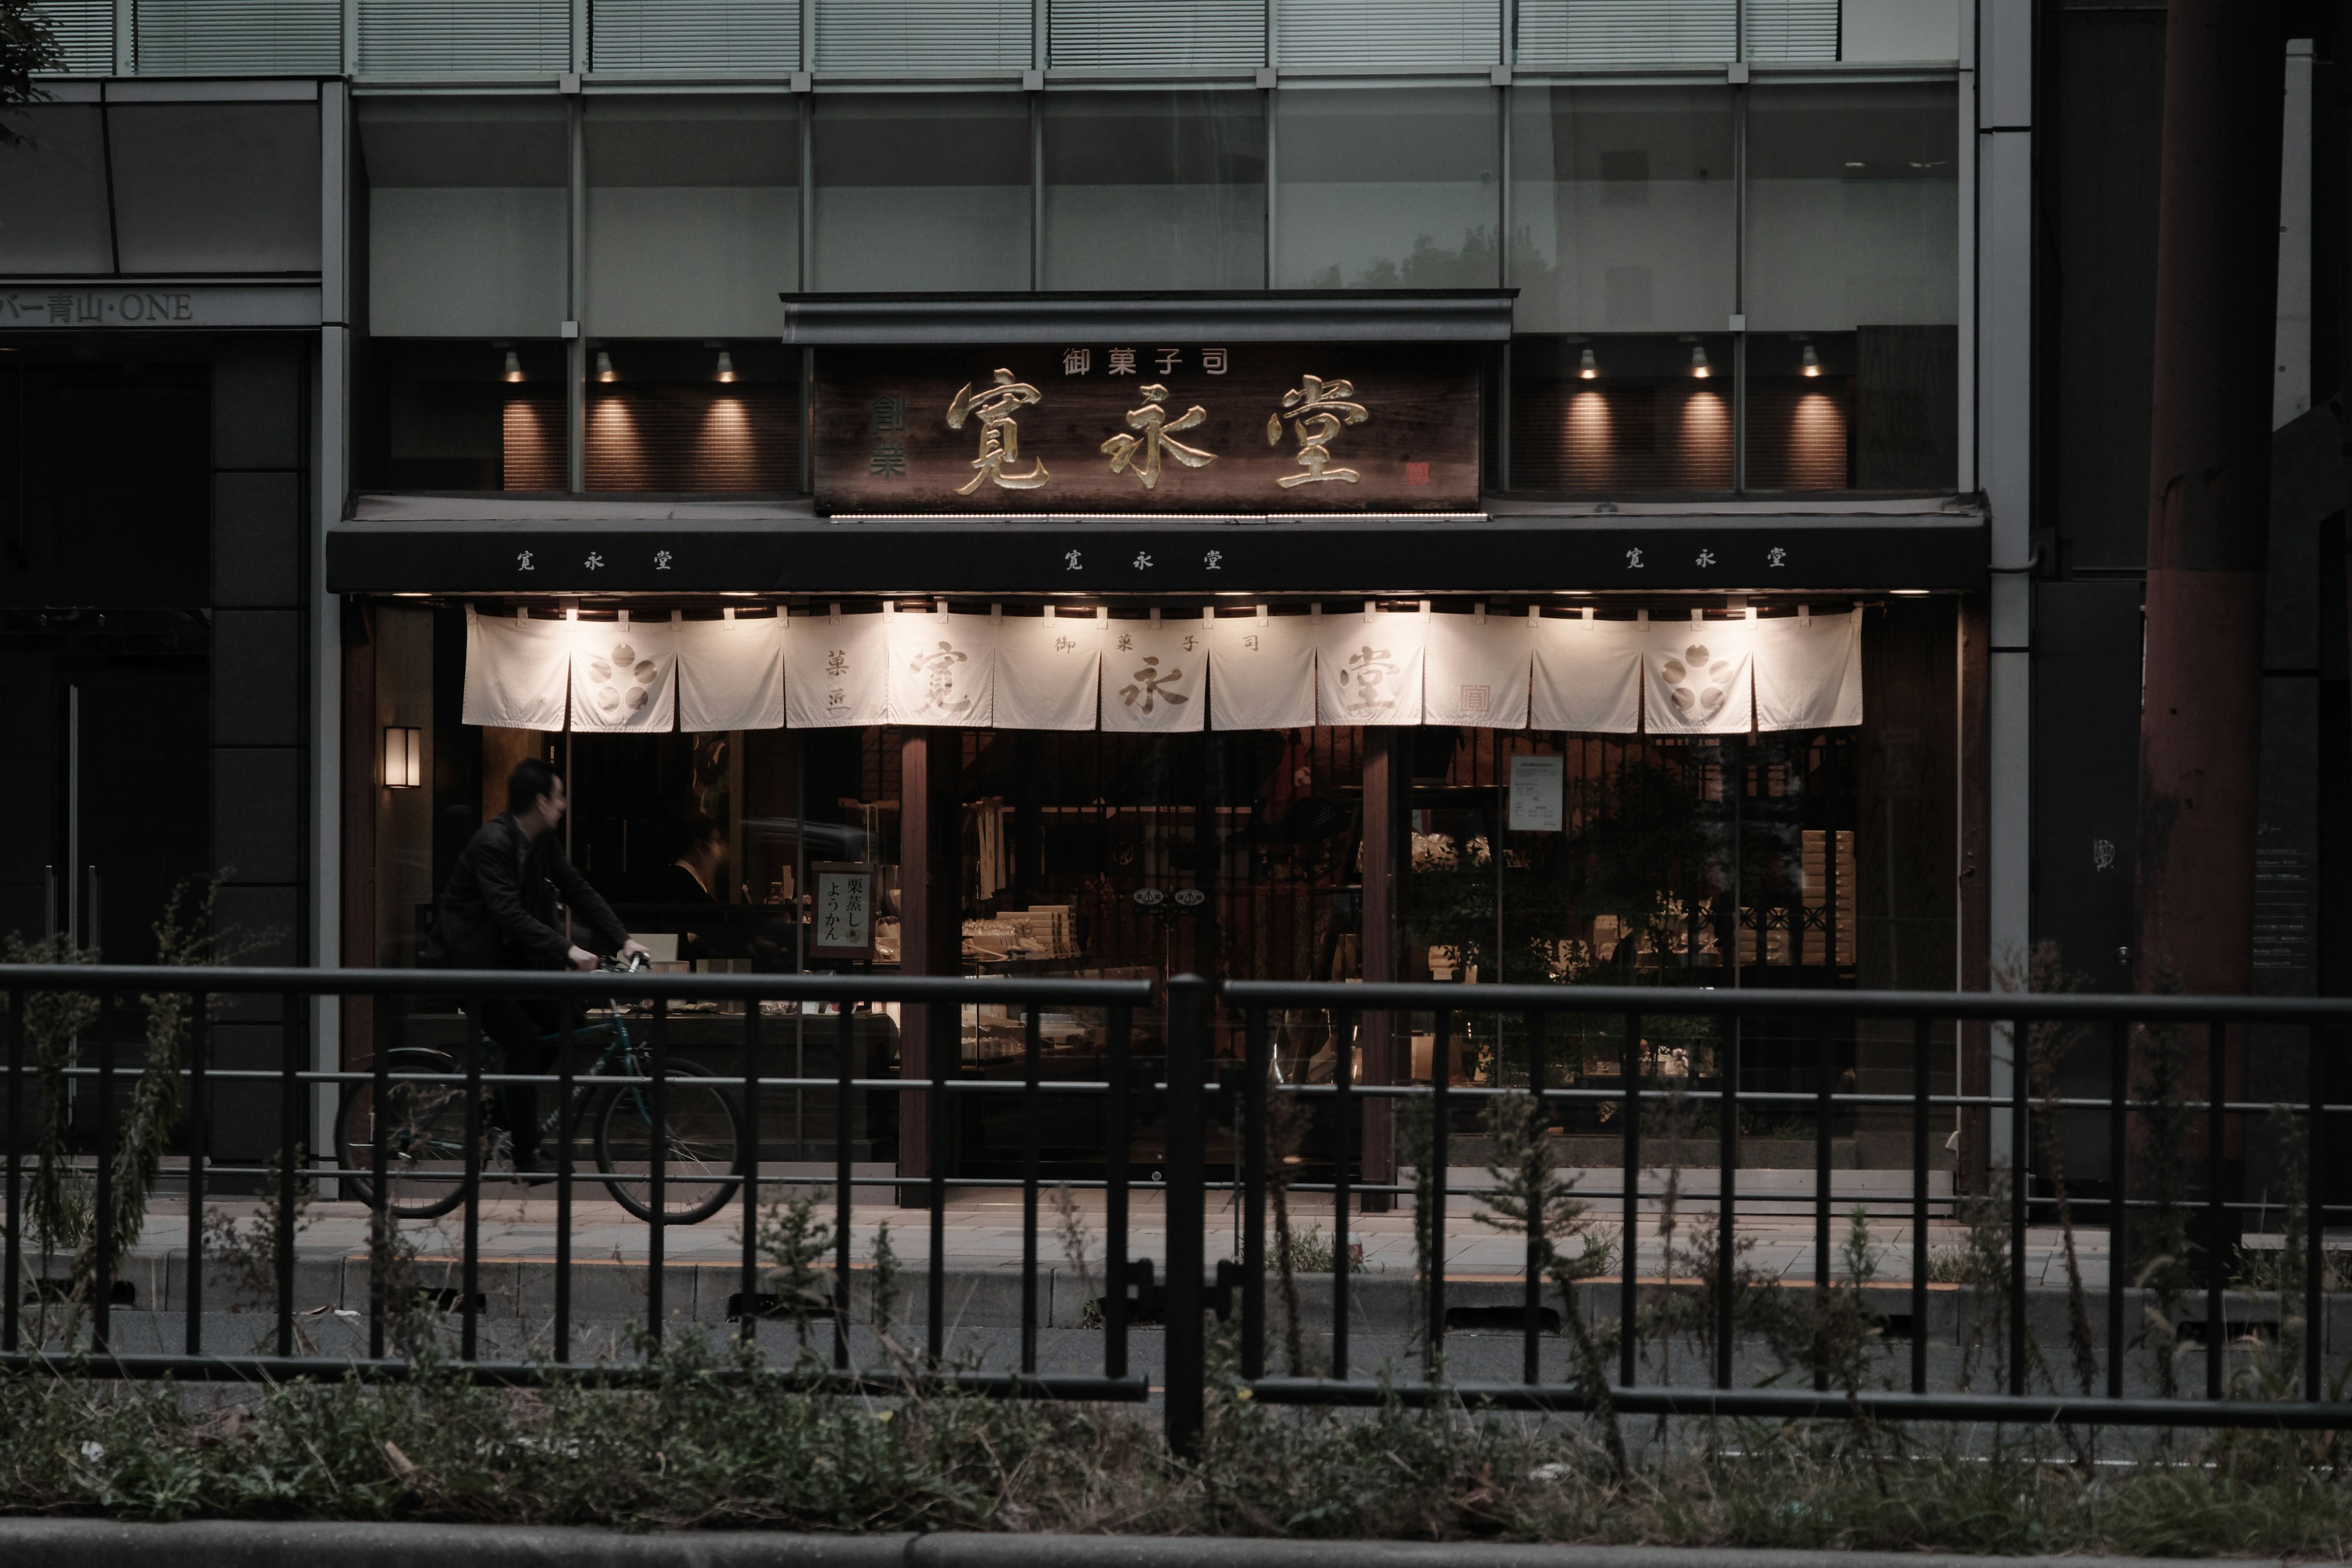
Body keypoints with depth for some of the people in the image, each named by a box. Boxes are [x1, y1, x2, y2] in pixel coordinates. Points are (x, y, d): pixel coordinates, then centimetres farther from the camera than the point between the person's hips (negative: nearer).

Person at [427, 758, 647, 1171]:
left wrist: (622, 940, -7)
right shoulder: (492, 843, -24)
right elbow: (509, 913, -33)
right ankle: (526, 1158, -10)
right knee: (523, 1042, -16)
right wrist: (566, 950, -40)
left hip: (508, 956, 9)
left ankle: (505, 1103, 15)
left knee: (566, 1017, -2)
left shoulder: (543, 841, 3)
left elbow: (577, 890, 4)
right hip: (470, 958, -9)